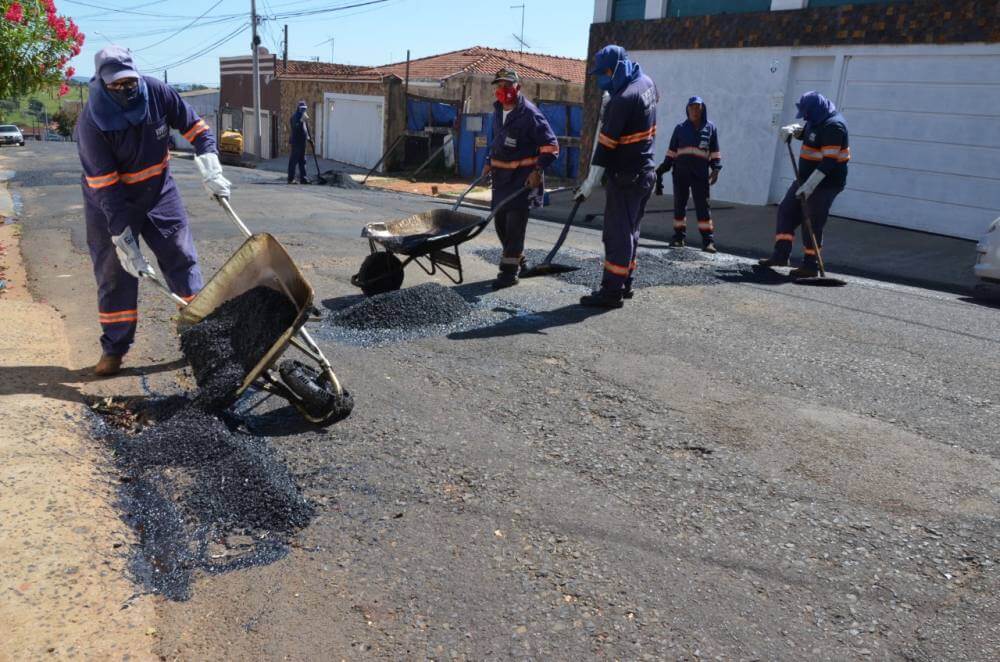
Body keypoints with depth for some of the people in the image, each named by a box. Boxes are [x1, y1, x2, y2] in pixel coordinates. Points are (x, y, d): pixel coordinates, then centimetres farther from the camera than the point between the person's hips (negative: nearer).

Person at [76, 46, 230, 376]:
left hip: (159, 190, 3)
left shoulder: (158, 93, -16)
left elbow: (195, 128, -4)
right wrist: (122, 237, -27)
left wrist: (210, 169, -18)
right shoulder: (91, 121, -25)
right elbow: (105, 188, -26)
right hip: (110, 201, -3)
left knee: (182, 259, 2)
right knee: (114, 272, 1)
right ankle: (114, 348, 13)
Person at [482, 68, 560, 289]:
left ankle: (509, 270, -3)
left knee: (515, 222, -8)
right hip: (501, 175, 8)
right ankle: (517, 259, 30)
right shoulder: (498, 111, 11)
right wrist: (489, 162, 17)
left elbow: (550, 146, -13)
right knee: (500, 220, 12)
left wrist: (538, 171, -20)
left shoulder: (529, 113, -13)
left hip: (524, 177, -8)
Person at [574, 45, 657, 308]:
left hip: (625, 177, -9)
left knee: (617, 233, -6)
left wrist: (590, 183, -18)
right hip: (646, 172, 9)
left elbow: (606, 144, -21)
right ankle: (624, 284, 24)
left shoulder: (622, 100, -22)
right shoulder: (647, 84, 6)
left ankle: (612, 291, -3)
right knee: (630, 231, 15)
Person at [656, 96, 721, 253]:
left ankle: (708, 240, -7)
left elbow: (715, 152, 8)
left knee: (703, 206, -5)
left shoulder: (710, 128, 7)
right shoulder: (680, 128, 8)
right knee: (679, 204, 7)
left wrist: (716, 169, -1)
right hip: (680, 172, 2)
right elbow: (672, 151, 11)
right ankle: (679, 236, 17)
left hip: (700, 173, -2)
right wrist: (664, 168, 6)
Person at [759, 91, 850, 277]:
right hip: (807, 178, 10)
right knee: (787, 210, 10)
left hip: (826, 183, -10)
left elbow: (829, 162, -27)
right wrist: (791, 130, 5)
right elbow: (804, 130, 30)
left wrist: (810, 185, -31)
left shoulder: (833, 126, -21)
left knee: (813, 223, -5)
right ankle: (781, 254, 13)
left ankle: (810, 265, 5)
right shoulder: (816, 120, 8)